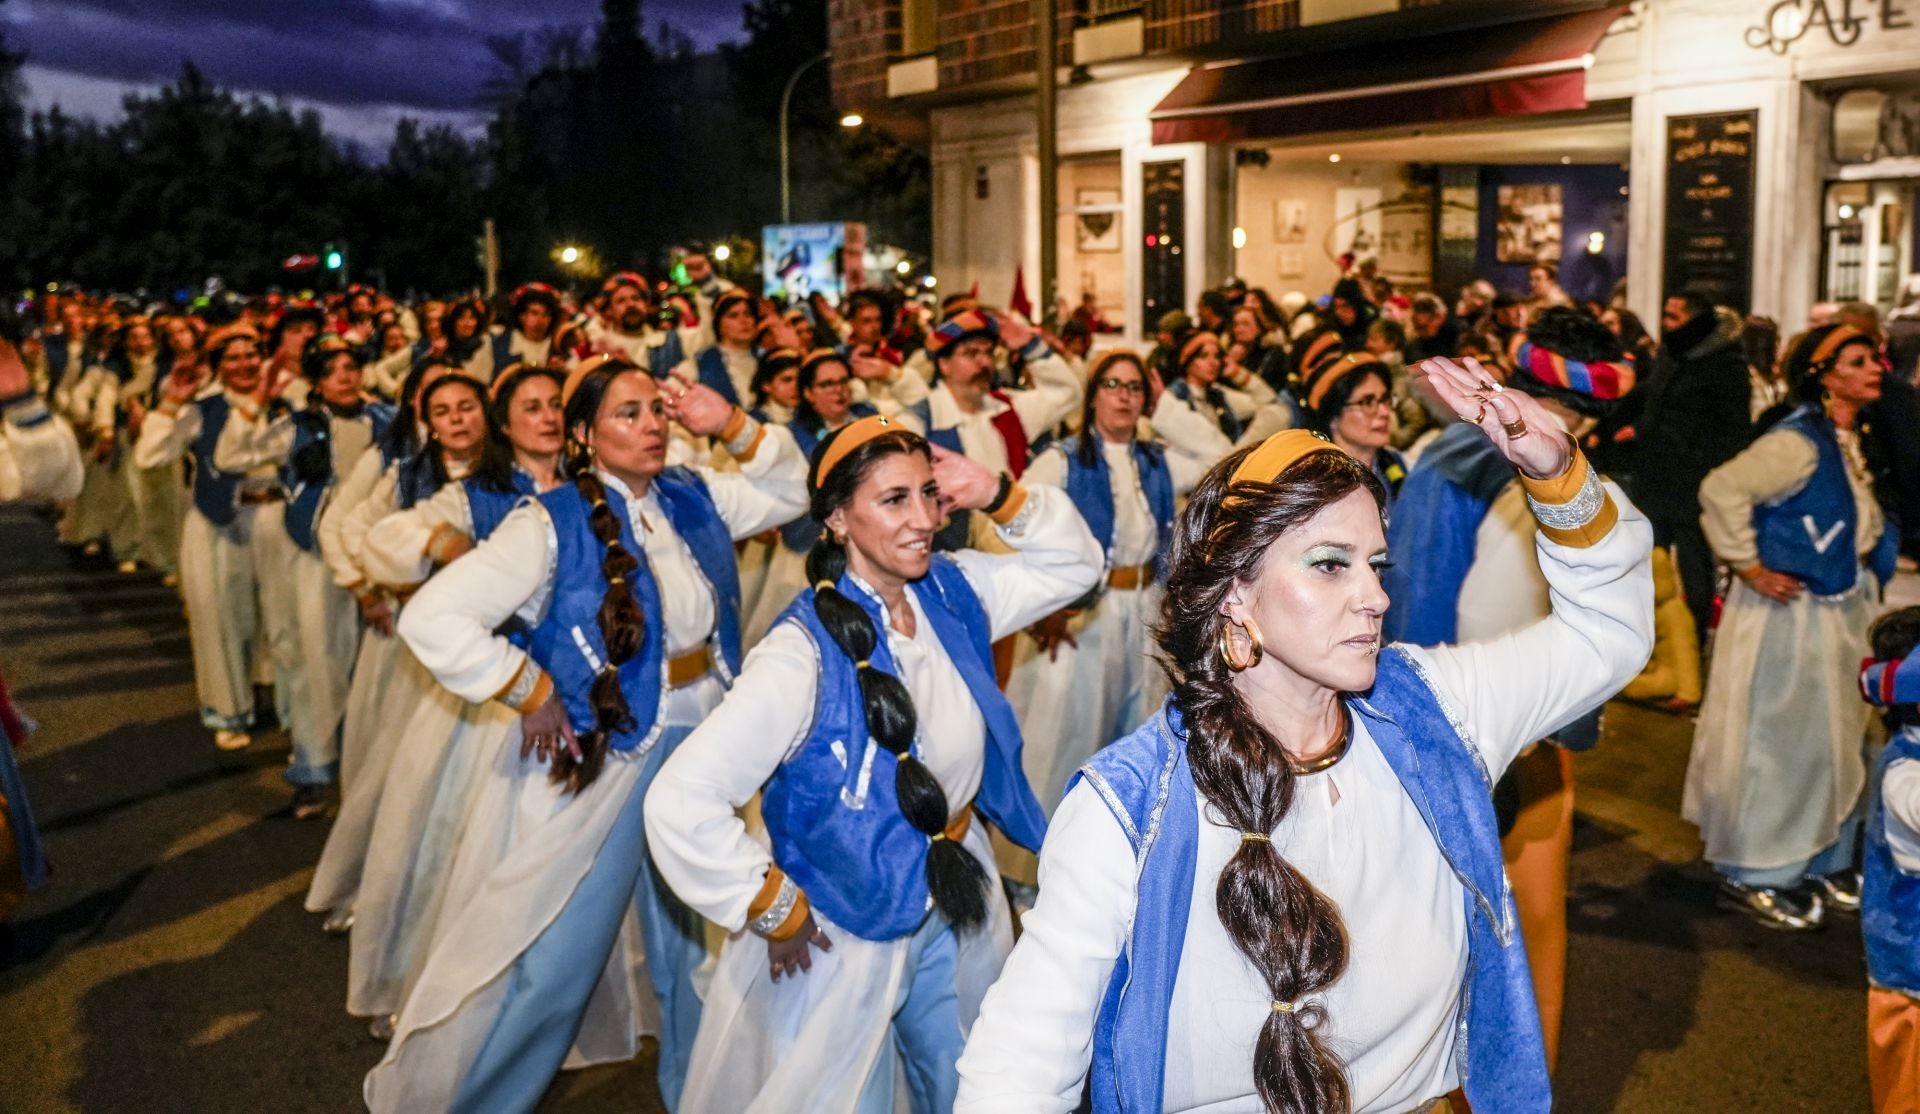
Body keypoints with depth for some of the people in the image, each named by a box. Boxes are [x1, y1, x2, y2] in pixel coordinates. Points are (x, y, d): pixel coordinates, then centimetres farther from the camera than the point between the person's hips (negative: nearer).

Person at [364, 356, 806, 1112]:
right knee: (552, 960, 6)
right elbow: (433, 618, -20)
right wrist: (529, 693, -15)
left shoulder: (695, 498, 1)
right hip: (606, 760, -5)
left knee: (702, 944, 19)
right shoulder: (552, 525, -15)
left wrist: (732, 426, -3)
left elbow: (791, 489, 12)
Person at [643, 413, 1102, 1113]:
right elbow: (681, 802, -30)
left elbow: (1075, 562, 8)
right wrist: (772, 911, -18)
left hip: (962, 905, 6)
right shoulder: (805, 652, -26)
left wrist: (998, 497, -10)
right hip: (848, 931, -6)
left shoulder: (952, 593, -5)